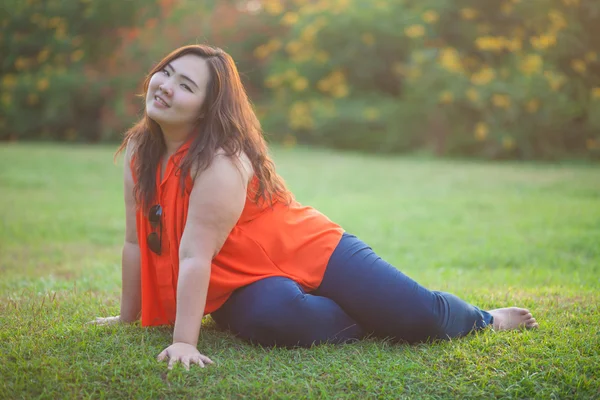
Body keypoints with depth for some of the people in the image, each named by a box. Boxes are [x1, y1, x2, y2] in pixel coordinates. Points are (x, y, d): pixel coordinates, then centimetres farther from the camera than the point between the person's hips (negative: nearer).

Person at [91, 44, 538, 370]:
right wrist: (128, 318, 8)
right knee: (273, 318, -34)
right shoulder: (138, 151, -1)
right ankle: (372, 324, -3)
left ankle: (481, 319, 26)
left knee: (420, 314, -13)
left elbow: (195, 256, -28)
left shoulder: (220, 161, -23)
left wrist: (185, 342, -29)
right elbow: (136, 242, 4)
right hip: (243, 286, 5)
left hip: (310, 253, -5)